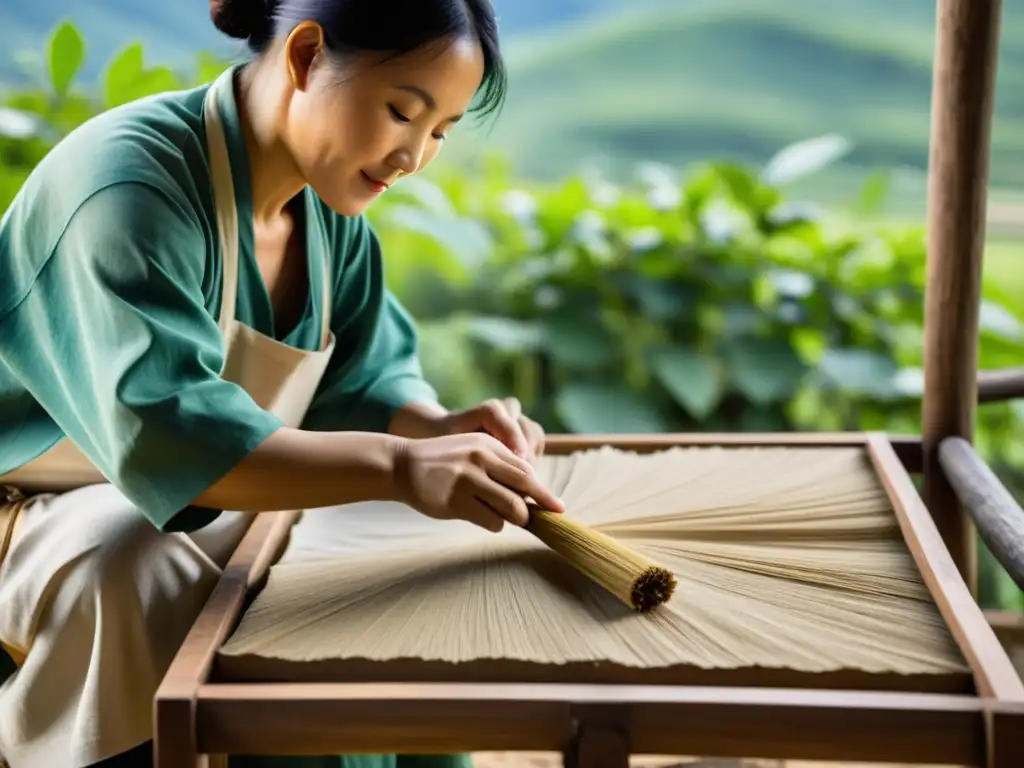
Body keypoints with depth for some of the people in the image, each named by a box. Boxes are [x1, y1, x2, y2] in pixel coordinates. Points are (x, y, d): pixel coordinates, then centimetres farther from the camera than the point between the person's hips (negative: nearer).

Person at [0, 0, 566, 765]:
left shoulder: (329, 206, -3)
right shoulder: (130, 177, -28)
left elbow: (363, 381, 3)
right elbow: (160, 430, -41)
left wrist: (438, 429, -20)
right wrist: (398, 465, -49)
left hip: (202, 517, 7)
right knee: (129, 570, -37)